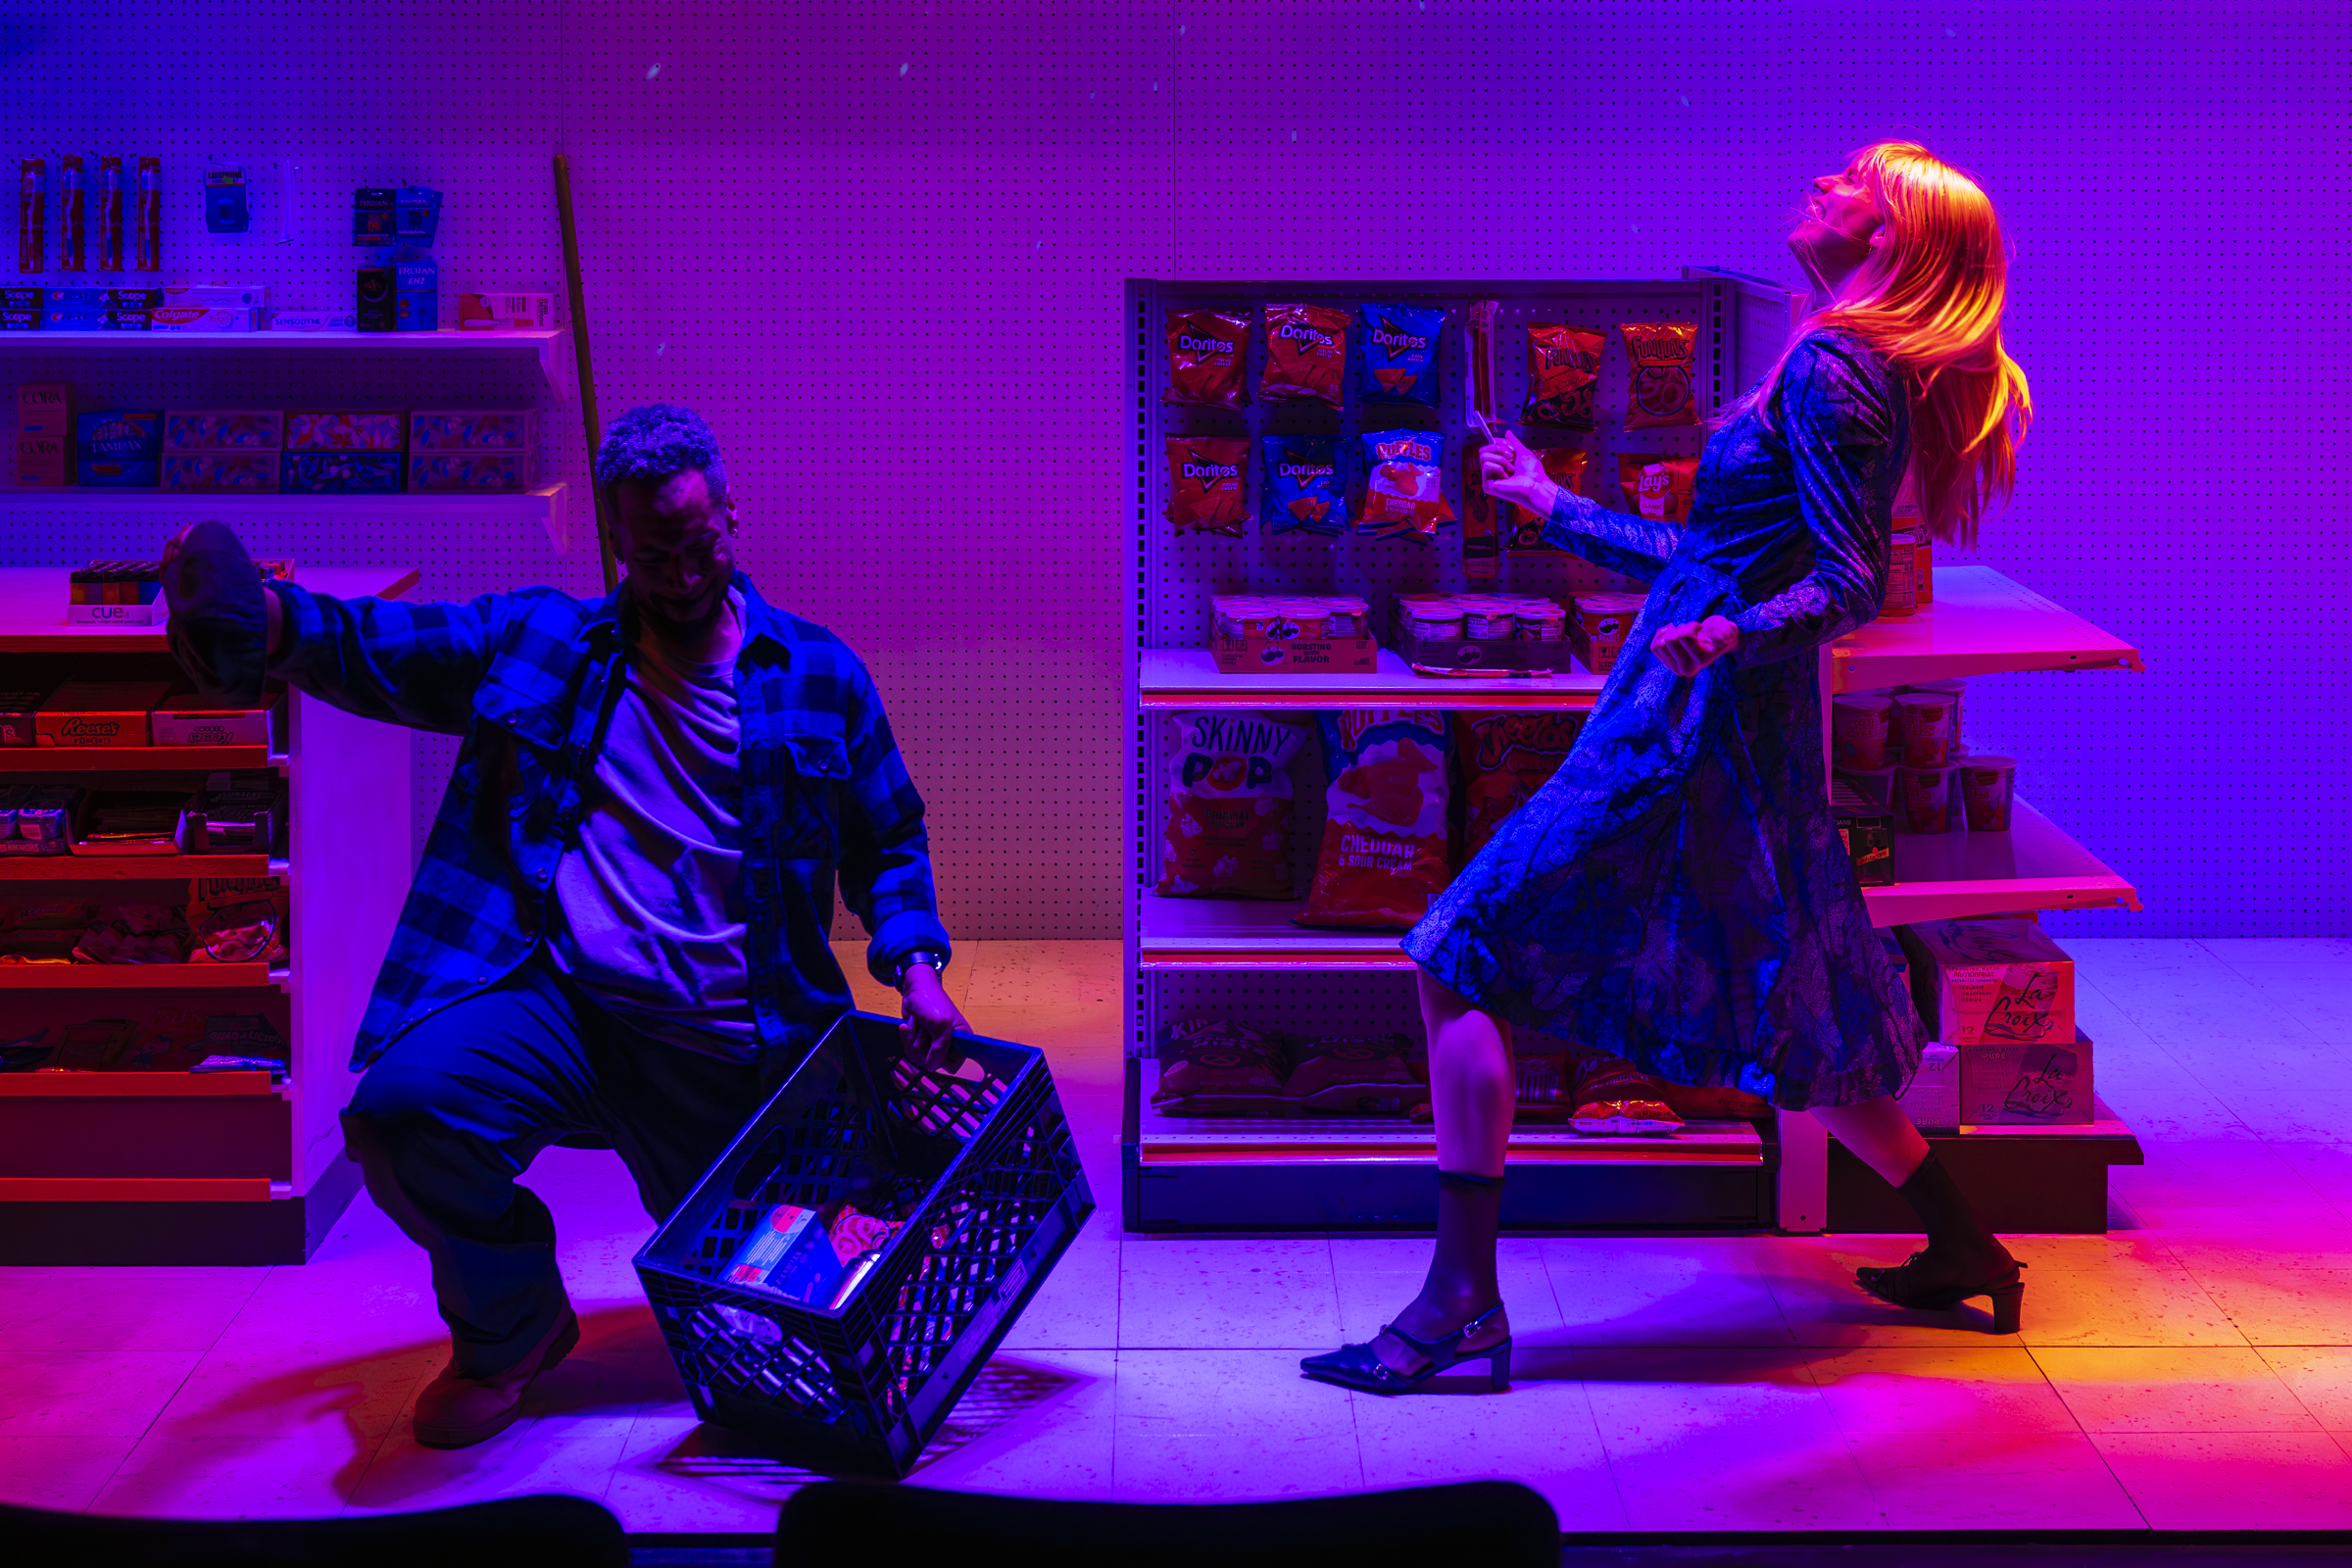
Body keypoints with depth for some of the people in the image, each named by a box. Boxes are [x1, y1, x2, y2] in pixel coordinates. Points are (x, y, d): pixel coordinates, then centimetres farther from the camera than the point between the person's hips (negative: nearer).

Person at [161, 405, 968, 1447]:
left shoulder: (818, 677, 10)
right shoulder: (536, 642, 10)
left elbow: (890, 844, 17)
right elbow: (378, 646, 4)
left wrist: (915, 964, -1)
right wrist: (265, 624, -19)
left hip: (722, 1047, 1)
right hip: (554, 1005, -1)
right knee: (402, 1108, -29)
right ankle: (509, 1328, 2)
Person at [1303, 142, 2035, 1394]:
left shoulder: (1829, 371, -13)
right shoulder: (1837, 371, 17)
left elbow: (1853, 583, -20)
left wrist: (1735, 636, -38)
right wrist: (1552, 508, 31)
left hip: (1687, 731, -10)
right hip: (1751, 735, 10)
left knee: (1466, 957, -7)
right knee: (1781, 1012, 19)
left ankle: (1462, 1303, -8)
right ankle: (1963, 1250, 28)